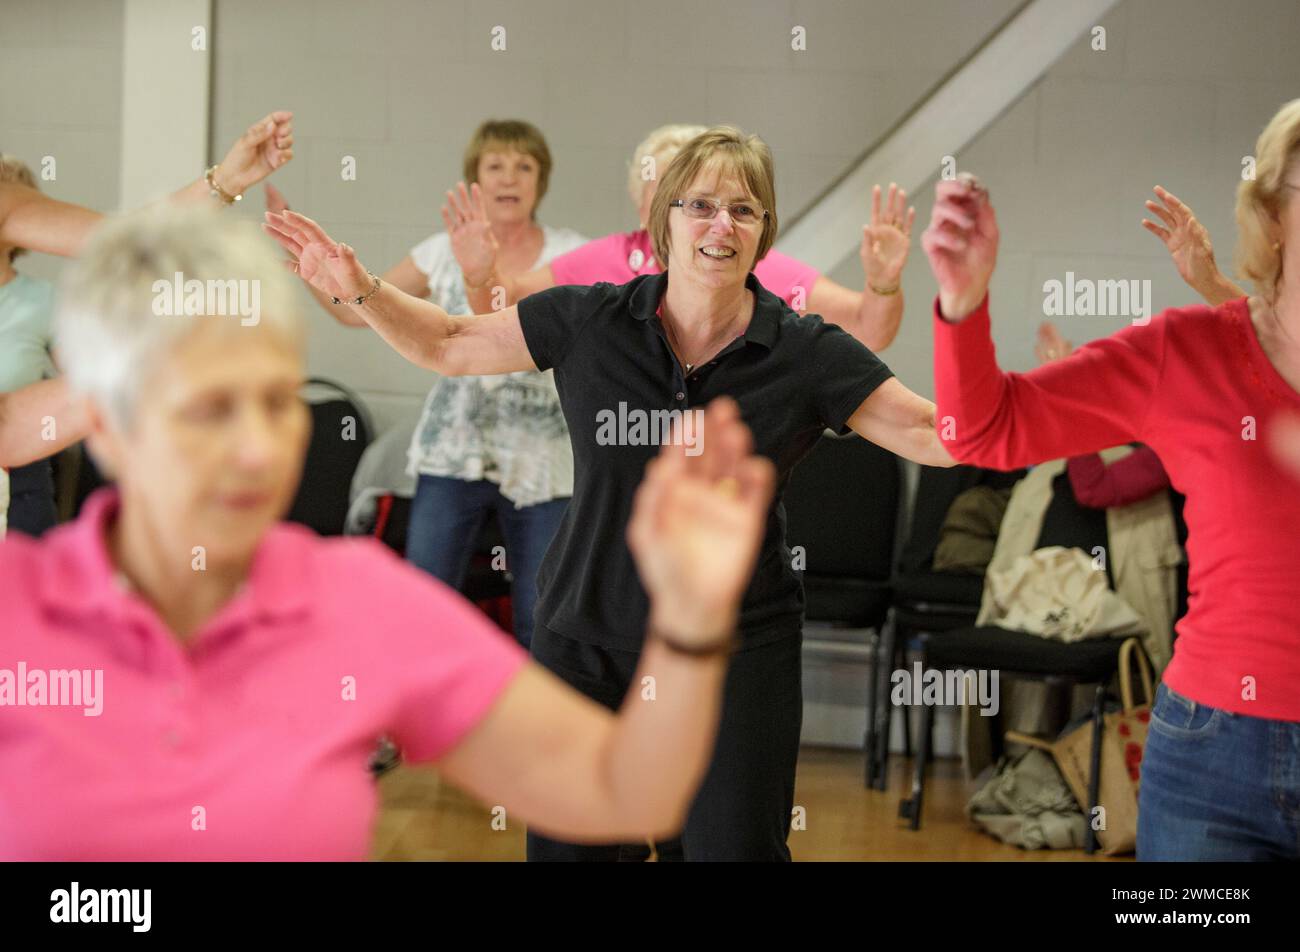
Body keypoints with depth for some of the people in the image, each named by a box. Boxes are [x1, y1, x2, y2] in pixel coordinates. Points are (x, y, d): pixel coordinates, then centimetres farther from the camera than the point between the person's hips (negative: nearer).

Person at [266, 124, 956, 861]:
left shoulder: (806, 352, -7)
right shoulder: (588, 321, -4)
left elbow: (937, 435, -9)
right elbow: (448, 344, 6)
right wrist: (360, 288, -6)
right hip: (585, 638, 2)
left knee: (735, 846, 2)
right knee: (566, 844, 11)